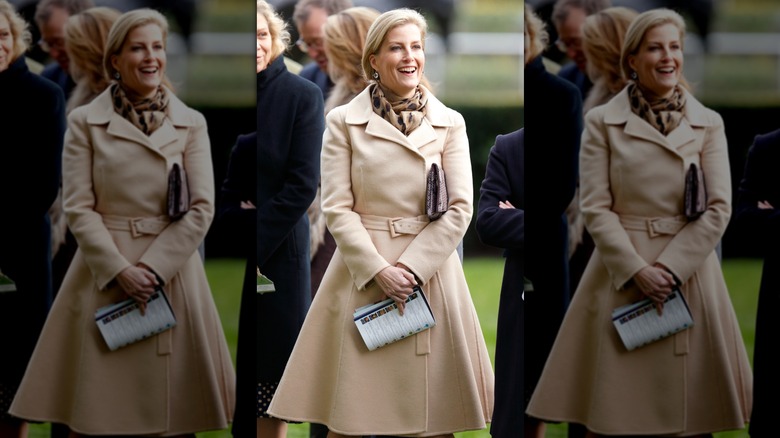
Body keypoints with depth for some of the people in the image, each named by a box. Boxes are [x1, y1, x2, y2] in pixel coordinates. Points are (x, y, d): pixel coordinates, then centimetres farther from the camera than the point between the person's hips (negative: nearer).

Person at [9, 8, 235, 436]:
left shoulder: (191, 124, 4)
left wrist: (153, 268, -11)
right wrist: (121, 270, -13)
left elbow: (201, 208, -2)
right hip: (105, 273, -1)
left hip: (173, 271, 1)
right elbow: (78, 208, -4)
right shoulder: (85, 123, 1)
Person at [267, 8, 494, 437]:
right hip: (363, 269, -1)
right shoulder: (343, 122, 1)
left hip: (431, 269, 1)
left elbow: (459, 207, 0)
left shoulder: (449, 123, 5)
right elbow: (336, 208, -3)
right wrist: (379, 269, -13)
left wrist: (412, 267, -11)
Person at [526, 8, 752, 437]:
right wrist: (638, 270, -14)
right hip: (622, 270, -1)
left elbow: (719, 207, -1)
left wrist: (670, 268, -11)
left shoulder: (708, 124, 4)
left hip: (690, 271, 1)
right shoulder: (602, 123, 0)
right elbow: (595, 208, -4)